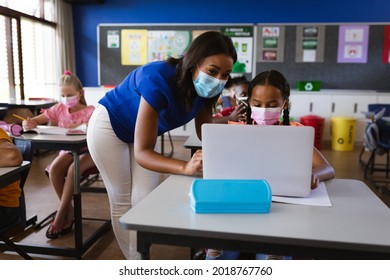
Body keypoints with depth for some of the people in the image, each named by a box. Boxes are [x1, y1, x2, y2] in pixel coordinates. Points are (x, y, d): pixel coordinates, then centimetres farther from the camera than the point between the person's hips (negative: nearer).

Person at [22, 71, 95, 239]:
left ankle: (60, 216, -20)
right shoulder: (59, 109, 5)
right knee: (54, 169, -27)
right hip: (68, 150, 4)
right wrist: (28, 123, -22)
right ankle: (69, 211, -9)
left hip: (88, 150, -4)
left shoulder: (89, 111, -6)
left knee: (72, 170, -34)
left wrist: (80, 126, -40)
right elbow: (35, 120, 3)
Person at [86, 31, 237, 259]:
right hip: (109, 127, -5)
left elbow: (206, 133, -12)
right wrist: (185, 167, -57)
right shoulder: (159, 81, -40)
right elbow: (142, 152, -42)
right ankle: (135, 263, 22)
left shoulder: (204, 88, -20)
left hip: (143, 129, 6)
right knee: (123, 202, 4)